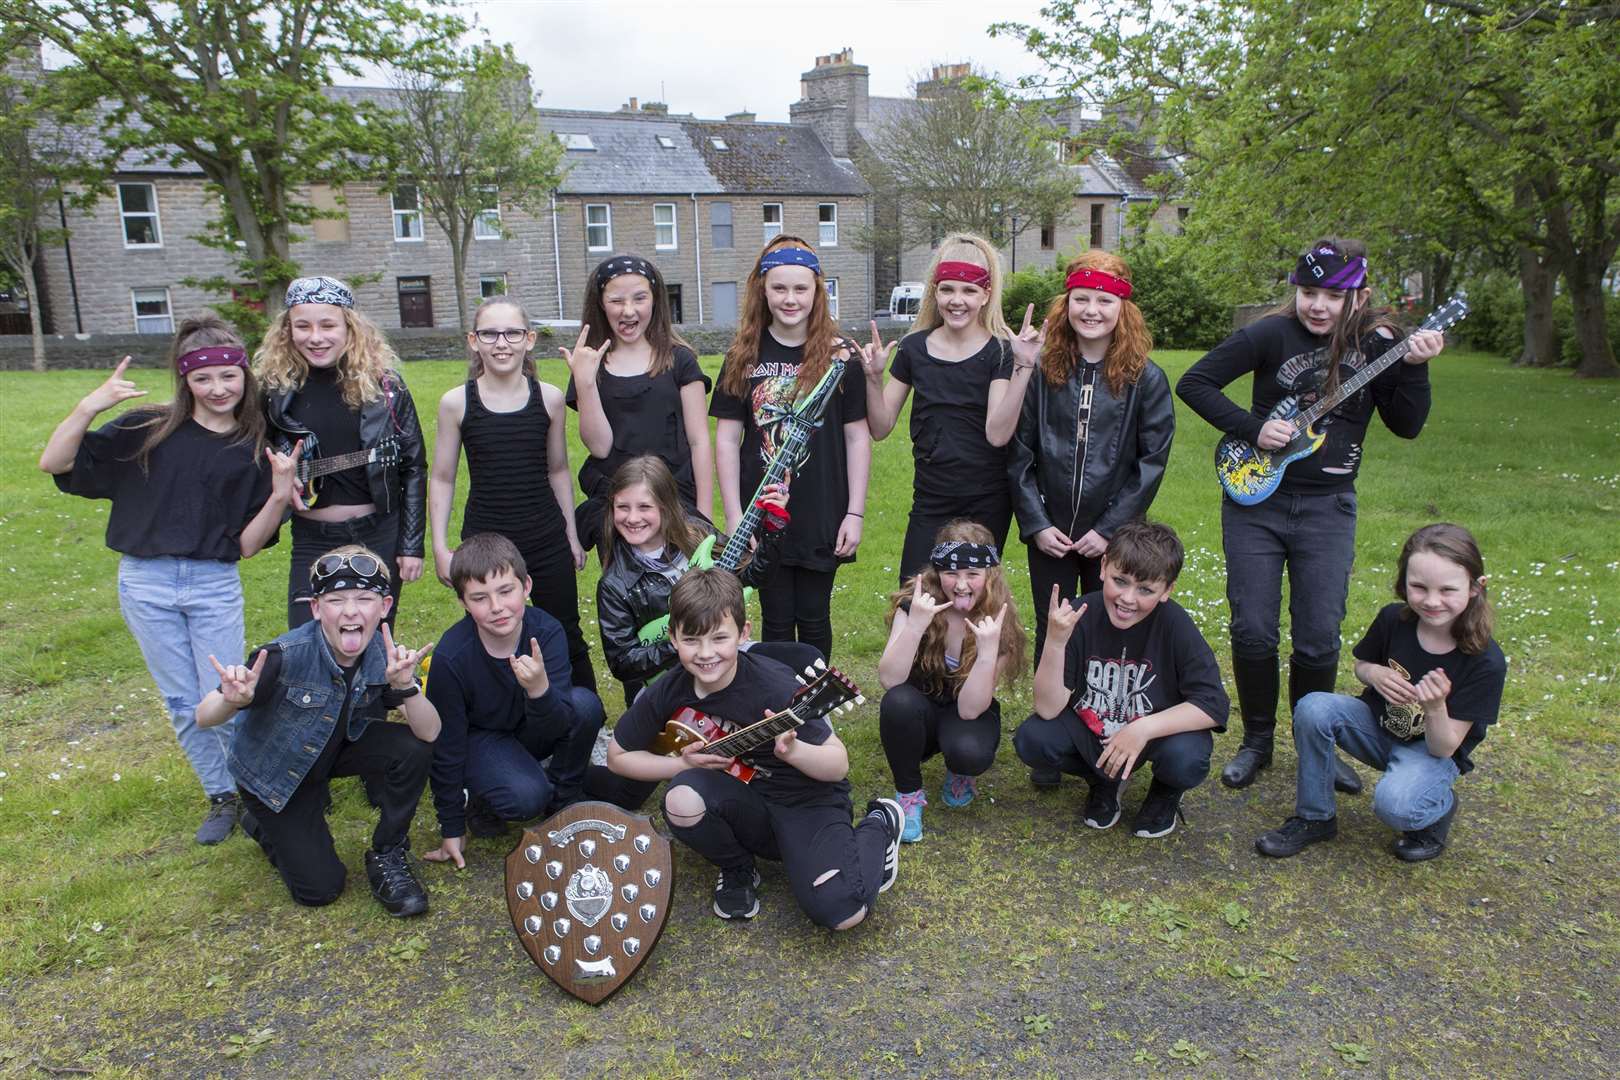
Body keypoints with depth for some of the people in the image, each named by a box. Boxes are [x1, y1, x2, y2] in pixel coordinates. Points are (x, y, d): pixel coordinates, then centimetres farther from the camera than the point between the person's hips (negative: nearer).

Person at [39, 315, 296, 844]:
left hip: (215, 587, -1)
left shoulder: (254, 451, 0)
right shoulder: (148, 429, -2)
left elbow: (246, 545, -2)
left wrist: (280, 496, -17)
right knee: (183, 706, 10)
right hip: (146, 583, 1)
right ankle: (221, 797, 28)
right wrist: (88, 407, -17)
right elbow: (54, 463, -4)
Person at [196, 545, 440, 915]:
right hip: (271, 770, -3)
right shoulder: (287, 656, -33)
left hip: (336, 750, 3)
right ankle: (263, 821, 24)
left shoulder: (384, 653, -22)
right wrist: (233, 700, -50)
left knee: (412, 750, -24)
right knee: (320, 888, -6)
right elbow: (204, 718, -26)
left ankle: (387, 857, -2)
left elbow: (430, 733, -26)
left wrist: (406, 686, -44)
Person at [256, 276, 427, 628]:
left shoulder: (384, 383, -4)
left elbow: (414, 467, 0)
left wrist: (412, 544, -4)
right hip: (313, 540, 1)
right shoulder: (276, 388, -2)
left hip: (379, 535, 0)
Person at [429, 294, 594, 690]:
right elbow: (442, 479, 2)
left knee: (566, 639, 10)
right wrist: (440, 547, -1)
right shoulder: (456, 402, -5)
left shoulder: (549, 398, -1)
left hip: (548, 542, 1)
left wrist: (571, 534, 11)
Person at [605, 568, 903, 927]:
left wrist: (792, 750, -39)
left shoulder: (775, 688, -25)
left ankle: (879, 824, 7)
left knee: (839, 910, -26)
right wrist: (684, 764, -13)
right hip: (742, 804, 3)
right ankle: (737, 869, 3)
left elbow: (839, 765, -18)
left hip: (806, 800, -3)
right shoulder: (668, 694, -12)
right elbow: (618, 756, 3)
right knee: (682, 799, -30)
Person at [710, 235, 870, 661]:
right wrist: (733, 516, -4)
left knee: (814, 620, 11)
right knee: (776, 622, 11)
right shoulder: (744, 356, 0)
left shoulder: (841, 355, -3)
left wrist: (855, 513, -4)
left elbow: (857, 437, -1)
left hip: (822, 517, -1)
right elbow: (727, 438, 1)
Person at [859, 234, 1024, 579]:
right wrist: (874, 376, -11)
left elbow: (997, 434, -18)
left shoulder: (1000, 351, -6)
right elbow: (881, 429, 4)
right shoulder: (914, 347, 2)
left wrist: (1023, 367, -25)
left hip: (985, 506, -2)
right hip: (930, 503, 2)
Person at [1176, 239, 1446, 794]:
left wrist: (1414, 368, -13)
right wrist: (1253, 428, -15)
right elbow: (1194, 382, -8)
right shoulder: (1272, 334, -7)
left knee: (1319, 640, 2)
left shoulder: (1377, 344, 1)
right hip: (1255, 499, -1)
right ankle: (1258, 740, 22)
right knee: (1252, 632, 1)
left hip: (1328, 509, 2)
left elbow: (1406, 426, 3)